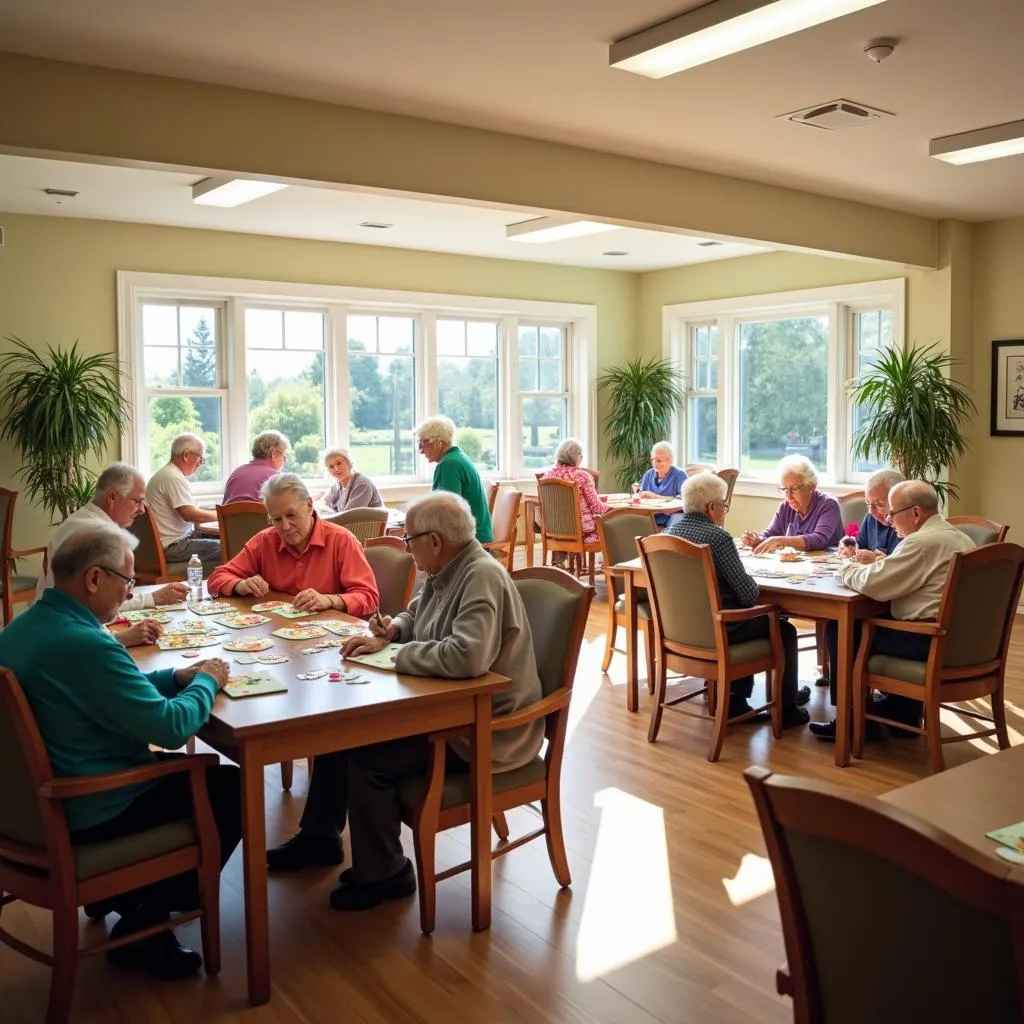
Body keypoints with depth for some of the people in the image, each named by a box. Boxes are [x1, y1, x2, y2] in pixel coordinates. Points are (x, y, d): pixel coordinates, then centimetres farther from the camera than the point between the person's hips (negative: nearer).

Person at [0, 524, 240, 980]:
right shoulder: (85, 644, -30)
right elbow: (171, 728, -27)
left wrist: (177, 675, 5)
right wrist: (206, 682, -8)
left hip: (39, 799, 10)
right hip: (85, 814, -10)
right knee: (232, 787, 3)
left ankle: (120, 891, 27)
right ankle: (145, 923, 12)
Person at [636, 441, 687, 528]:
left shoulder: (680, 474, 0)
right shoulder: (648, 474, 15)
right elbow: (642, 497, 14)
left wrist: (656, 496, -12)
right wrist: (638, 493, -10)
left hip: (671, 515, -3)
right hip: (651, 516, 3)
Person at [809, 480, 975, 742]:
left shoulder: (923, 541, -17)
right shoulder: (959, 538, 14)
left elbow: (872, 584, -18)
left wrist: (847, 569, 2)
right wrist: (880, 563, 10)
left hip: (931, 642, -10)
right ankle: (900, 714, 28)